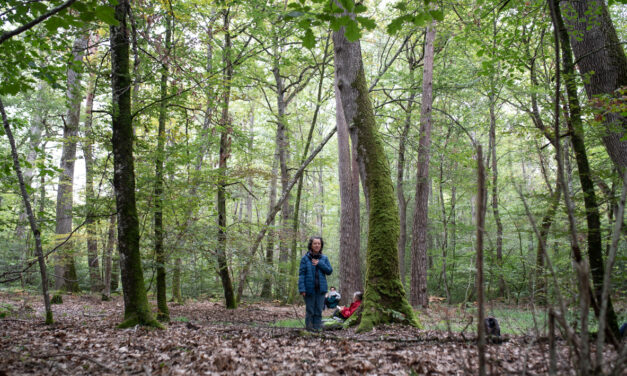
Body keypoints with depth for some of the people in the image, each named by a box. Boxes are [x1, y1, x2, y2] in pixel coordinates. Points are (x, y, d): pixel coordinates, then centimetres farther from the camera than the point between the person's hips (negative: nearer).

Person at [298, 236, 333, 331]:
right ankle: (309, 326, 12)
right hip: (309, 288, -3)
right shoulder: (305, 258, -2)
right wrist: (302, 289, -13)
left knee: (319, 309, 4)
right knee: (310, 309, 2)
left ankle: (317, 327, 12)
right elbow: (301, 274, -5)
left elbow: (329, 271, 2)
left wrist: (320, 264, -10)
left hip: (321, 288, 3)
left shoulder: (324, 258, 8)